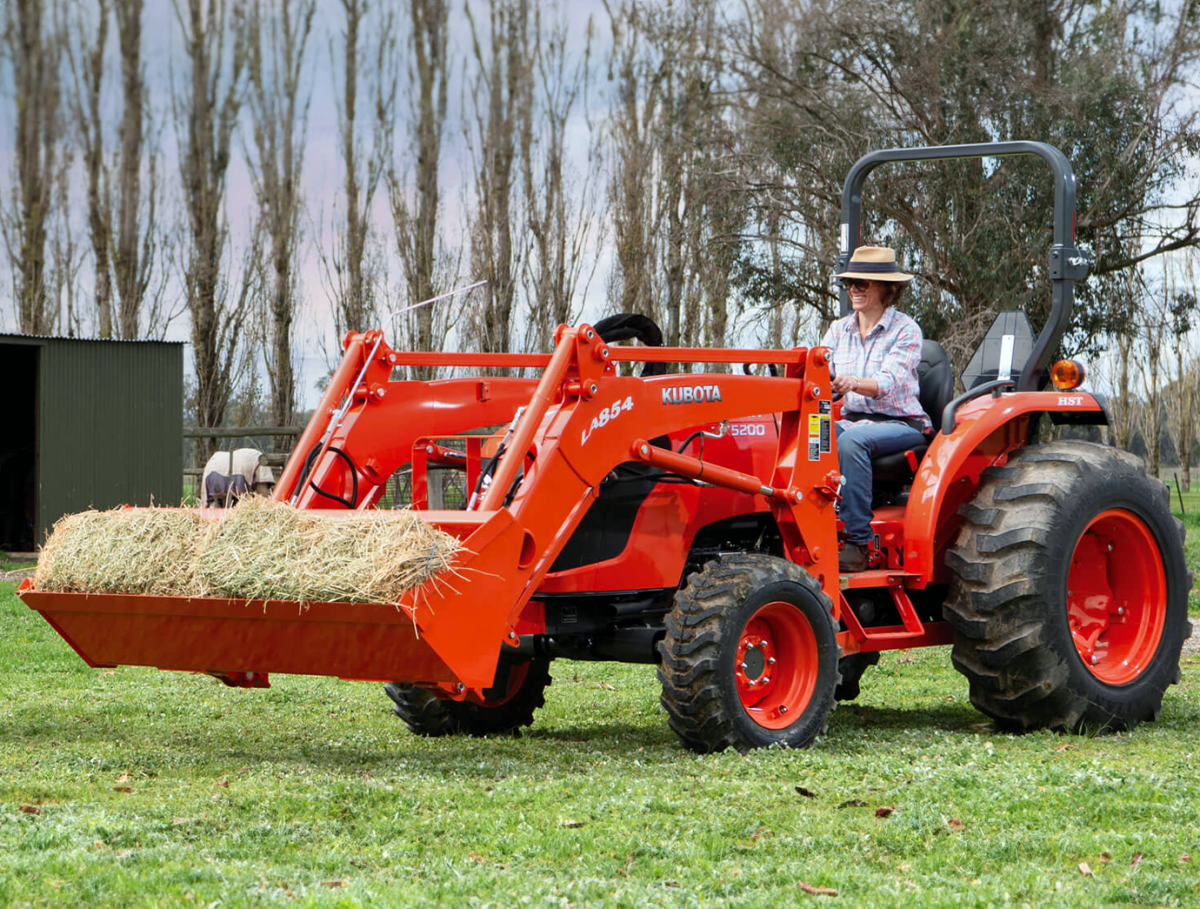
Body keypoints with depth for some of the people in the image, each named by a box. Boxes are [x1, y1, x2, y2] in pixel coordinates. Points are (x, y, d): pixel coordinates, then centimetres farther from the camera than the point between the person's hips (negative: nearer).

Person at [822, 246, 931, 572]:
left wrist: (854, 383, -42)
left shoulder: (906, 330, -5)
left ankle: (859, 543, -37)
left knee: (850, 441, -37)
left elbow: (888, 383, -20)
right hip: (851, 420, 5)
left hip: (900, 423, -5)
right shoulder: (839, 330, 14)